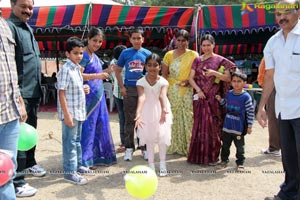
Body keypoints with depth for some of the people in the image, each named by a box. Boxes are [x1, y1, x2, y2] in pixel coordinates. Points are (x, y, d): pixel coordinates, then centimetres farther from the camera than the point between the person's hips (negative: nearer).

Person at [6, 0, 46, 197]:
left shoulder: (28, 29, 17)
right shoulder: (9, 27, -12)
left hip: (33, 92, 9)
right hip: (21, 92, -9)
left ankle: (29, 163, 38)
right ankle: (17, 182, 2)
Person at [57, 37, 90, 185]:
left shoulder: (77, 68, 9)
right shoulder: (66, 70, -17)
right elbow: (62, 93, -20)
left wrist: (84, 89, 1)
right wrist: (67, 115, -22)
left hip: (79, 111, 9)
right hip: (70, 112, -9)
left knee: (77, 140, 19)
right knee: (70, 142, -1)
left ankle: (78, 165, 32)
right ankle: (69, 171, 7)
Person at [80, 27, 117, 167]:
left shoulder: (94, 56, 17)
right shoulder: (84, 55, -10)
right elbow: (78, 75, -20)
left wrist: (106, 72, 10)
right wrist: (97, 75, -26)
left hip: (98, 95, 9)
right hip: (89, 95, -9)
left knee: (99, 125, 12)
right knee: (87, 126, -4)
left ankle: (97, 156, 22)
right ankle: (84, 160, 5)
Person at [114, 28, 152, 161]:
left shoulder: (147, 53, 4)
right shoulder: (125, 53, 3)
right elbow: (118, 70, 8)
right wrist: (122, 87, -1)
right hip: (129, 90, 0)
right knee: (129, 120, 5)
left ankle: (144, 148, 19)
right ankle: (129, 148, 14)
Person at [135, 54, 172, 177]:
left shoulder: (163, 82, -12)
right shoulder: (141, 82, -11)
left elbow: (162, 96, -31)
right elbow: (141, 97, -28)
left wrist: (164, 110, -50)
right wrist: (138, 113, -45)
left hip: (161, 112, 0)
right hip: (147, 112, 1)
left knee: (162, 137, 3)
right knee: (149, 138, 6)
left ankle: (162, 165, 17)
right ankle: (151, 166, 16)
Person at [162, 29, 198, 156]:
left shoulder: (193, 55, 5)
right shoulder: (169, 55, 9)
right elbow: (164, 74, 8)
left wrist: (189, 81, -15)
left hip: (188, 90, -1)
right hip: (172, 91, 1)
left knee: (188, 118, -3)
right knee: (174, 118, 2)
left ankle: (189, 146, 7)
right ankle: (175, 146, 14)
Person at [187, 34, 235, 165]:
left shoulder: (220, 60, 3)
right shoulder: (197, 60, 12)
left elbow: (228, 78, -4)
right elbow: (191, 78, 6)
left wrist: (214, 73, -18)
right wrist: (198, 90, -9)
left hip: (214, 99, -3)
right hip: (199, 98, 3)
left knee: (213, 126, -2)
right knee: (199, 125, 4)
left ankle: (213, 156, 7)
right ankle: (198, 154, 13)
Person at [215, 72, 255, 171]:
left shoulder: (246, 96, -12)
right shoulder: (229, 94, 4)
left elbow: (250, 112, -9)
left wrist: (249, 126, -9)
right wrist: (220, 100, 3)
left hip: (239, 128, -4)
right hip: (227, 126, 5)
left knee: (240, 146, 9)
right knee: (225, 145, 14)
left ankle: (240, 163, 23)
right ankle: (224, 160, 29)